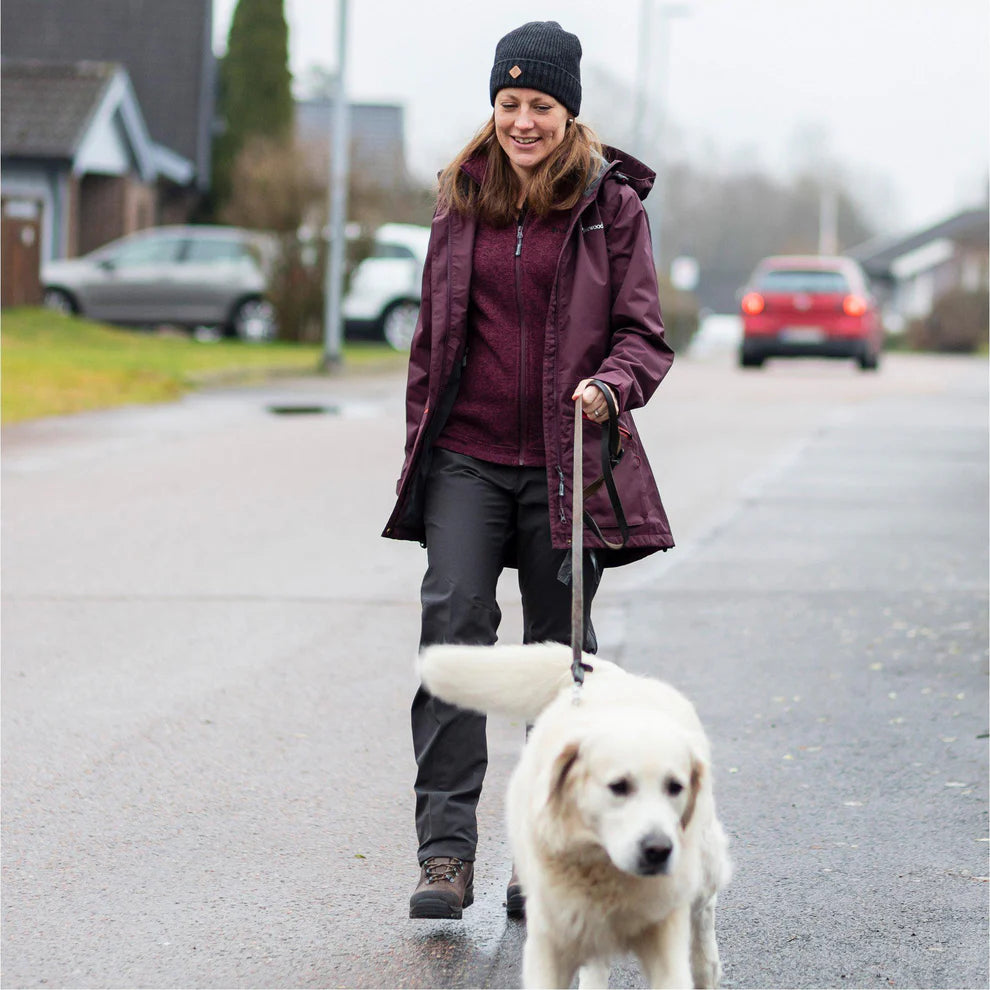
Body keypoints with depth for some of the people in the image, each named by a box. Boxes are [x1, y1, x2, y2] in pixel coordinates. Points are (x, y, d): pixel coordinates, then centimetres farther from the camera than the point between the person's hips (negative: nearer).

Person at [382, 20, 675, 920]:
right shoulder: (463, 197, 9)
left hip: (565, 464, -2)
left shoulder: (611, 204, 0)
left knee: (560, 652, 5)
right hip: (467, 457, 2)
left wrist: (611, 385, -22)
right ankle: (446, 849, -14)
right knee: (454, 623, -13)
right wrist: (418, 446, 14)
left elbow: (644, 331, -1)